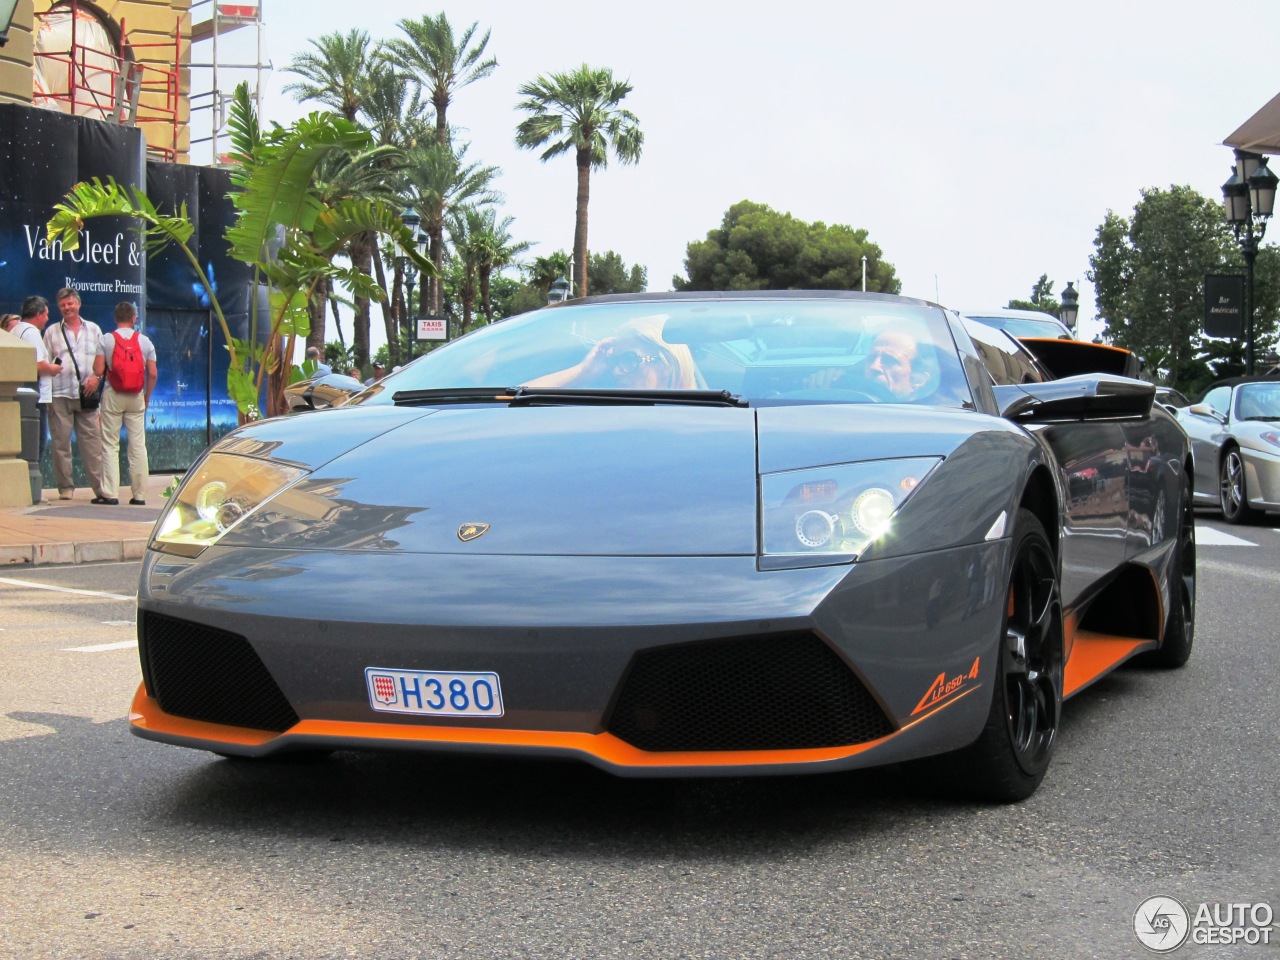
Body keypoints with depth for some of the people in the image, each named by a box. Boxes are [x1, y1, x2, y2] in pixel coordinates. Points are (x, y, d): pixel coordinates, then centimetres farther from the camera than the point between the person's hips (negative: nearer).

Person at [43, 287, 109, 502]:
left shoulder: (93, 329, 15)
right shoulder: (51, 331, 12)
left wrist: (97, 377, -3)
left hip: (86, 393, 0)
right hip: (60, 394, 0)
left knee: (92, 441, -3)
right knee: (61, 442, -1)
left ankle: (99, 487, -2)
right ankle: (65, 487, 6)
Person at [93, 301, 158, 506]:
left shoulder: (105, 339, -2)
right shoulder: (145, 341, 3)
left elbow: (98, 371, -9)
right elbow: (152, 374, 0)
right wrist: (147, 397, 11)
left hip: (113, 395, -1)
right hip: (136, 397, 2)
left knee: (110, 445, 2)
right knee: (138, 446, 5)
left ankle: (110, 493, -3)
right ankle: (139, 495, 4)